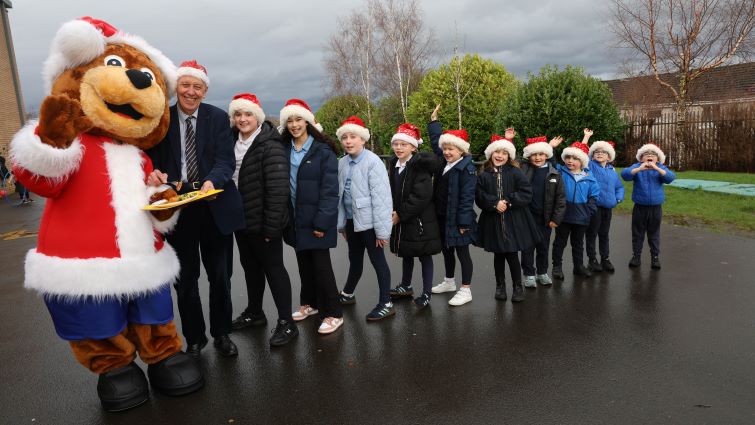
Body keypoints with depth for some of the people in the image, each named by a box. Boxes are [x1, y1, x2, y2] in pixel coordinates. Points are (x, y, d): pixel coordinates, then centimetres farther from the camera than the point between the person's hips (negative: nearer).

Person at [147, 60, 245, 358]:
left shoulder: (218, 118, 0)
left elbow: (226, 160, -8)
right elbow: (152, 158, 1)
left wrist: (212, 182, -29)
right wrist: (153, 173, -23)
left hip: (214, 208, 0)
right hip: (176, 207, 1)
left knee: (220, 276, 10)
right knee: (184, 280, 9)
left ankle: (221, 334, 28)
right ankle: (194, 338, 27)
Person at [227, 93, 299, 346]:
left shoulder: (270, 145, -15)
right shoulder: (234, 143, 8)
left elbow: (278, 190, -20)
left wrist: (271, 226, -22)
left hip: (262, 221, -7)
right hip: (241, 219, 7)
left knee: (273, 268, 0)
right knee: (250, 266, 18)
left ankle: (286, 323, 10)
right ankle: (254, 312, 35)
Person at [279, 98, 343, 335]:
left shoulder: (323, 151, -9)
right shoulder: (284, 150, 7)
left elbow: (330, 190, -13)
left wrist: (322, 222, -18)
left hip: (317, 219, -5)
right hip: (295, 218, 5)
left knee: (321, 264, -2)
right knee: (304, 263, 16)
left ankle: (333, 314, 9)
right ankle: (309, 303, 33)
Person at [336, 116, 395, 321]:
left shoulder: (373, 162, -15)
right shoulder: (342, 163, 4)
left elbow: (381, 197, -18)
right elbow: (339, 194, 10)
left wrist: (382, 229, -19)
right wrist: (341, 223, 12)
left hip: (368, 221, -6)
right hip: (351, 220, 6)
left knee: (378, 260, 3)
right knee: (354, 259, 22)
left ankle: (386, 304, 14)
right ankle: (347, 294, 40)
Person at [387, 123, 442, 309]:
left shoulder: (421, 166, -17)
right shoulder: (393, 164, 6)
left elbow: (421, 196, -23)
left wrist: (401, 214, -19)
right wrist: (392, 212, -3)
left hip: (420, 220, -7)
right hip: (401, 219, 7)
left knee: (424, 256, 5)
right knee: (406, 254, 20)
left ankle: (426, 293, 15)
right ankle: (405, 286, 37)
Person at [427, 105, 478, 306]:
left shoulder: (467, 168, -15)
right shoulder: (443, 163, 8)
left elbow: (467, 197, -19)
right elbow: (436, 142, 24)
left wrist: (463, 222, -21)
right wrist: (434, 121, 24)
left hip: (457, 219, -8)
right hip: (441, 217, 8)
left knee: (462, 252, 2)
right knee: (446, 250, 20)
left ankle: (465, 290, 12)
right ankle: (449, 282, 38)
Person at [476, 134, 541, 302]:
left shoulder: (515, 173, -3)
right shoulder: (484, 175, 2)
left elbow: (527, 193, -9)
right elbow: (479, 197, -4)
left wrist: (508, 201, -16)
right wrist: (495, 203, -18)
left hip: (513, 221, -2)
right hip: (493, 221, 2)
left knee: (512, 254, 1)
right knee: (498, 255, 13)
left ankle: (517, 287, 19)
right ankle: (500, 285, 28)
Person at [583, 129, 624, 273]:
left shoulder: (612, 171, 13)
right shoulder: (591, 166, -1)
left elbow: (620, 187, 22)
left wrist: (618, 198, 5)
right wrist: (586, 137, -13)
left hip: (608, 207, 5)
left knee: (604, 234, 14)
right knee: (591, 234, 3)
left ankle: (605, 259, 24)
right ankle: (592, 260, 13)